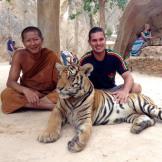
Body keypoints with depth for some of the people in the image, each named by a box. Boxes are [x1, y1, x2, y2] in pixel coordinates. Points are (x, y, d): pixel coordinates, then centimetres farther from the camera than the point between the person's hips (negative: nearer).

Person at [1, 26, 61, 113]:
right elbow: (10, 82, -16)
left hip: (49, 93, -1)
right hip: (27, 93, 1)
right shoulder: (19, 55, -10)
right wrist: (25, 90, -36)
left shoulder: (51, 55, -12)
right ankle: (52, 105, -28)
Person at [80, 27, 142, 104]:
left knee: (136, 87, -21)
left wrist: (125, 91, -41)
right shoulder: (85, 60, -16)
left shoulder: (114, 57, -13)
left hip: (111, 90, 2)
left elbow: (128, 76, -19)